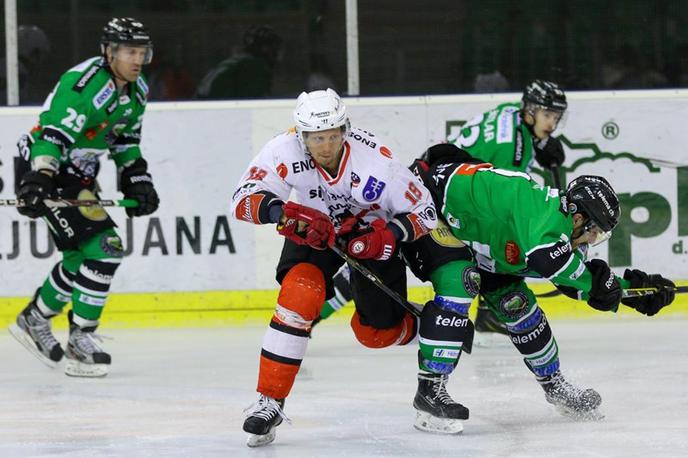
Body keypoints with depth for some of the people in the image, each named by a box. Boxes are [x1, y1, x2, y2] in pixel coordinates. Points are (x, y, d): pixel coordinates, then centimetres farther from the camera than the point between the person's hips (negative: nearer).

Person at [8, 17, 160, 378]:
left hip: (76, 176, 10)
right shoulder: (84, 85, -25)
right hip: (45, 171, -10)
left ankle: (34, 320, 36)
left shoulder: (136, 91, 5)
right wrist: (38, 182, -42)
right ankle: (80, 342, -10)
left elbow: (126, 140, 19)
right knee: (102, 248, -17)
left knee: (82, 257, 18)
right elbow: (52, 136, -31)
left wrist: (137, 177, 8)